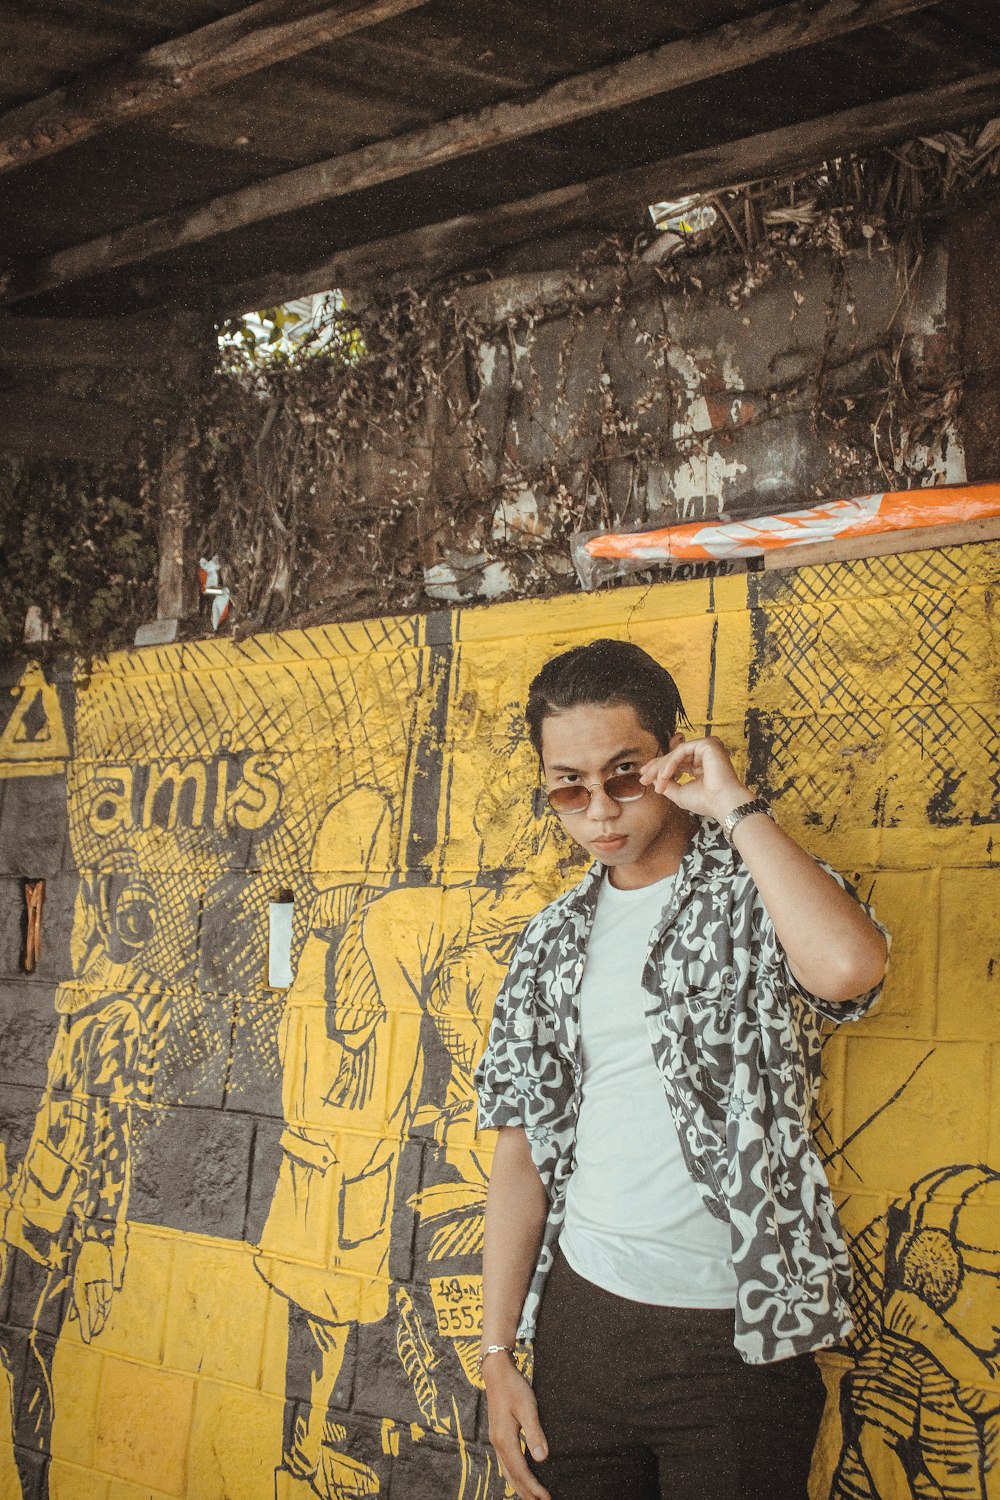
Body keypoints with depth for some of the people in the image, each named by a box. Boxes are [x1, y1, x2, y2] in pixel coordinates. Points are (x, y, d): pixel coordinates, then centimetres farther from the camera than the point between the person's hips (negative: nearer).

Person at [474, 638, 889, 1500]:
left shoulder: (759, 895, -6)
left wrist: (735, 805, -19)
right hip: (581, 1318, 4)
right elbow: (524, 1146, 9)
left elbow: (849, 967, -30)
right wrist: (498, 1349, 5)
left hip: (735, 1337, -4)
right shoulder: (555, 941, 8)